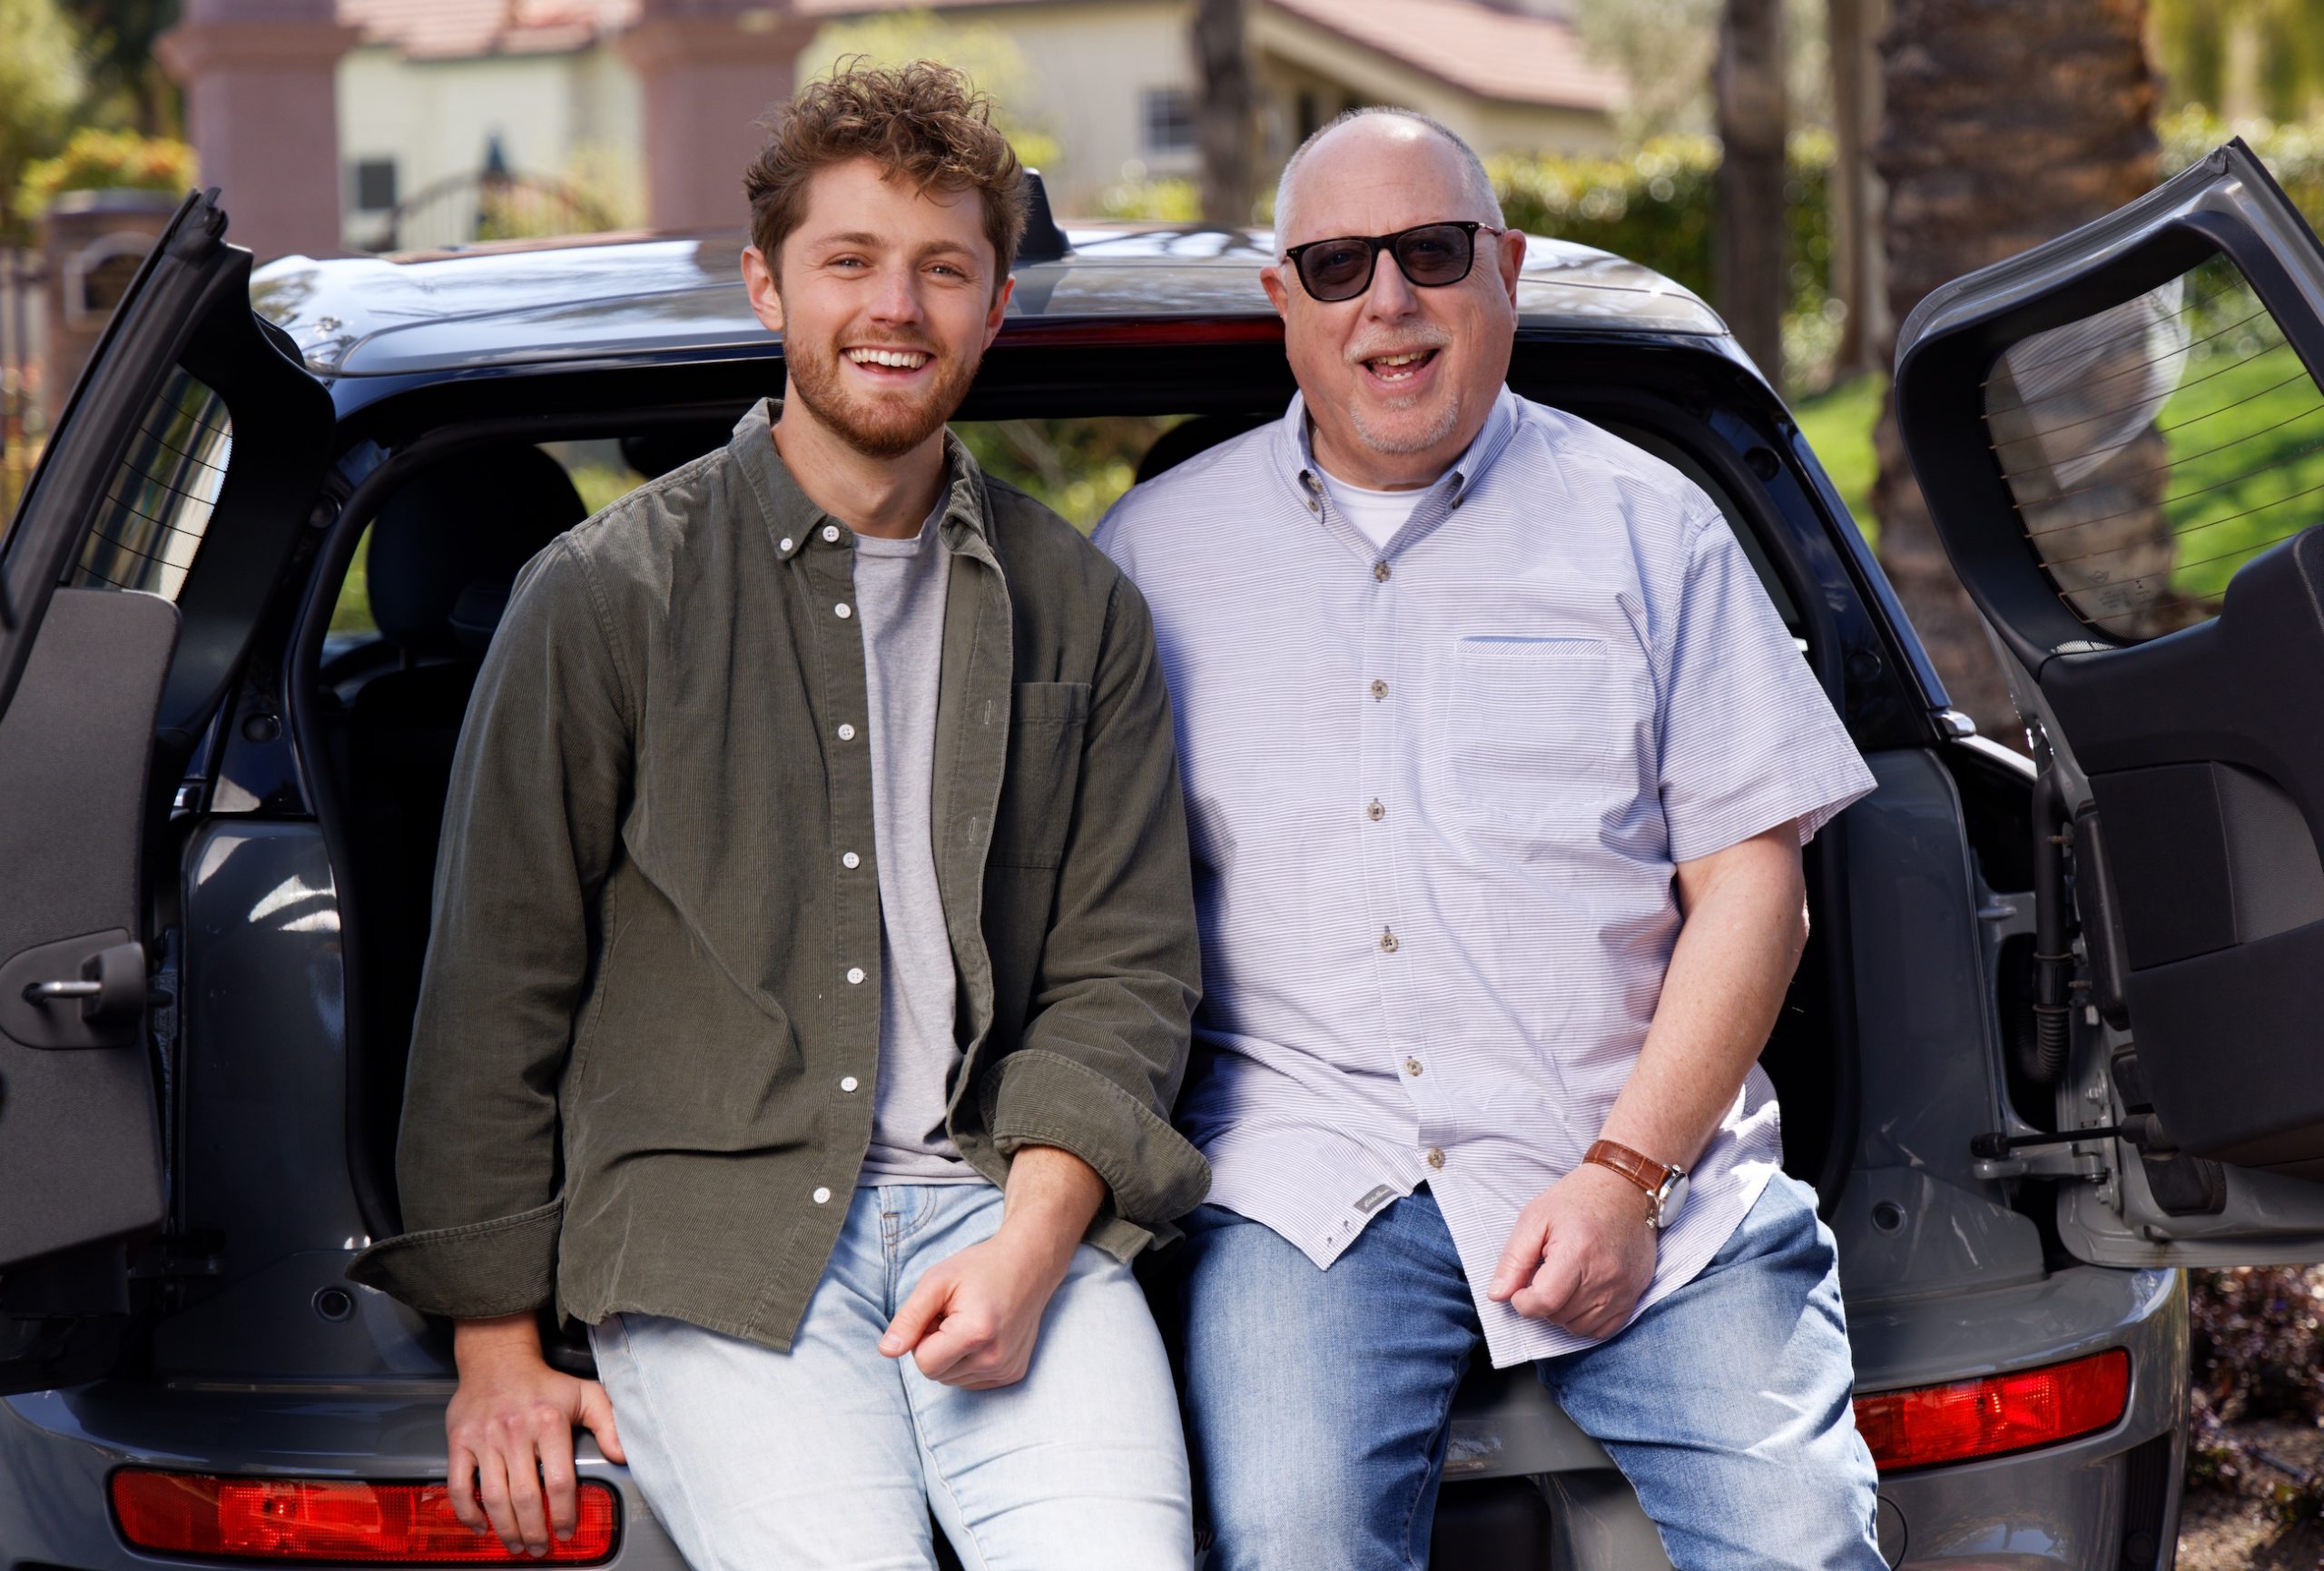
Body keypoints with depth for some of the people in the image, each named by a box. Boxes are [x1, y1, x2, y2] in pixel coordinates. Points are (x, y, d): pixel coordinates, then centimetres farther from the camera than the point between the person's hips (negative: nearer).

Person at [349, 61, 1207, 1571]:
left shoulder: (1080, 612, 15)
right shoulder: (606, 595, 5)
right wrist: (498, 1347, 1)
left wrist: (1030, 1243, -6)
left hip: (1007, 1203, 2)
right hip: (710, 1233, -2)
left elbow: (1125, 969, 11)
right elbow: (497, 985, 6)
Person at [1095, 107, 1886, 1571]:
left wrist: (1626, 1174, -6)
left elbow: (1752, 878, 6)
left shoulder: (1646, 526, 11)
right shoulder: (1158, 549, 15)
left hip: (1636, 1143, 0)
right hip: (1306, 1173, 0)